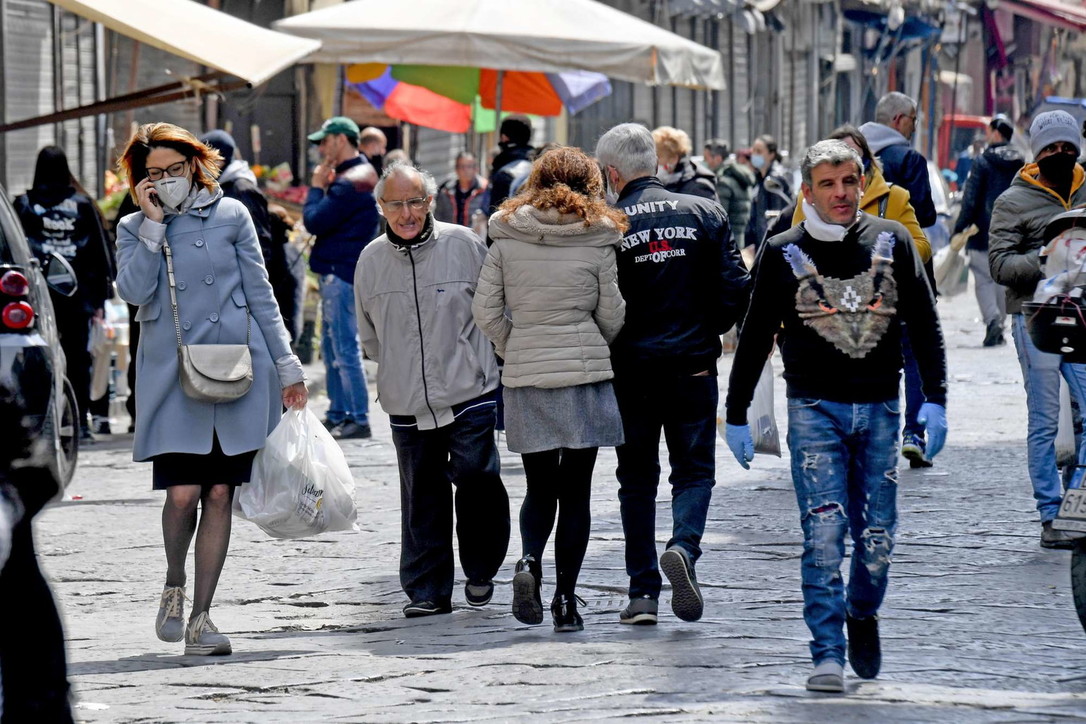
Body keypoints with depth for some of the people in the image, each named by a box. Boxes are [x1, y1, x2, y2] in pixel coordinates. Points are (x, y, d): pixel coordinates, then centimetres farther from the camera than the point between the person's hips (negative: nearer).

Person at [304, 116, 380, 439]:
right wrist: (324, 187, 5)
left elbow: (314, 222, -20)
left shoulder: (350, 182, -17)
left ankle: (359, 420, -10)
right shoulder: (360, 175, 17)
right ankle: (338, 414, 22)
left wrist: (317, 186, -6)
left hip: (341, 274, -11)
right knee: (332, 349, 16)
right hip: (335, 272, 11)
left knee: (345, 350, -10)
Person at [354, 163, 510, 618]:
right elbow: (369, 337, 19)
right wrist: (399, 369, 14)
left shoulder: (464, 246, -4)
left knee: (477, 480, -10)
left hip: (469, 395, -2)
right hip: (408, 405, 3)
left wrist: (474, 358, 9)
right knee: (422, 499, 5)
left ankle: (481, 571, 11)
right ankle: (427, 591, 14)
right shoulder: (371, 260, 5)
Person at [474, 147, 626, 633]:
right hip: (584, 374, -2)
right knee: (575, 491, 5)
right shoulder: (597, 241, -3)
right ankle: (565, 597, 0)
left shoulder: (506, 238, 2)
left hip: (524, 378, 2)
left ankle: (529, 561, -13)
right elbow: (612, 315, 3)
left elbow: (485, 310, 1)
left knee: (540, 488, 13)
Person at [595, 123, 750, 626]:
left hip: (630, 371, -1)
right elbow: (735, 287, -3)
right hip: (692, 367, 1)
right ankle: (684, 547, -19)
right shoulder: (703, 214, -1)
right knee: (694, 470, 10)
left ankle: (643, 592, 8)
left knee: (637, 478, 11)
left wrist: (610, 350, 8)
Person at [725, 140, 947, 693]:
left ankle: (862, 615, 32)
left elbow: (924, 324, 8)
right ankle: (828, 655, -8)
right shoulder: (783, 253, 0)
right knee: (823, 534, -11)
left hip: (879, 410, 2)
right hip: (814, 411, -2)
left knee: (877, 536, 3)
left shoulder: (892, 242, 5)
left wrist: (935, 399, 0)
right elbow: (754, 338, 7)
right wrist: (735, 415, 7)